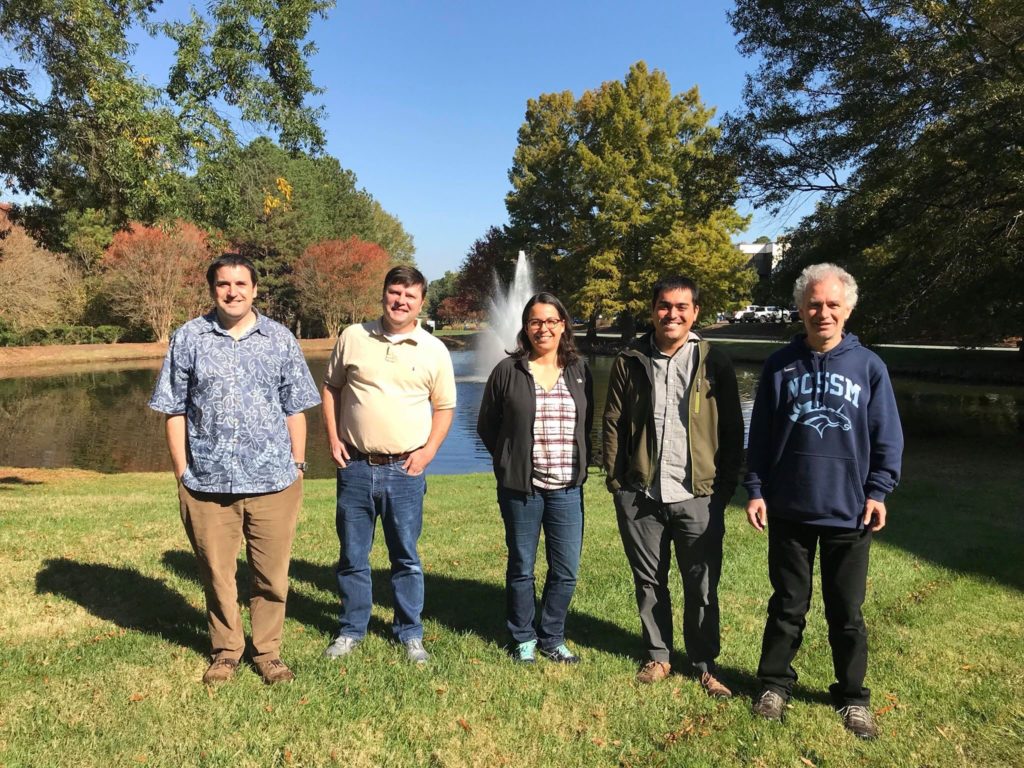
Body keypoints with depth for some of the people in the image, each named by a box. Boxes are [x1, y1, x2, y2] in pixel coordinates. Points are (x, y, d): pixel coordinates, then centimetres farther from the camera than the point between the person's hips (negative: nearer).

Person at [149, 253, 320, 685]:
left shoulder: (280, 339, 5)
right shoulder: (189, 338, 2)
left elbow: (295, 409, 8)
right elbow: (175, 411, 4)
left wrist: (298, 464, 4)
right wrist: (182, 472, 1)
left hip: (273, 481, 0)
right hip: (207, 483, 0)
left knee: (271, 575, 9)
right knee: (216, 575, 13)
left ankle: (268, 651, 26)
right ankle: (225, 651, 31)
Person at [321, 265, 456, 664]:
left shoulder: (434, 350, 0)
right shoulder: (353, 337, 2)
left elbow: (444, 407, 7)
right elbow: (331, 388, 11)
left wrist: (428, 450, -5)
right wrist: (333, 437, 1)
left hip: (405, 470, -1)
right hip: (355, 466, 1)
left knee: (406, 557, 10)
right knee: (352, 556, 13)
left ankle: (410, 634, 26)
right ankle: (351, 630, 30)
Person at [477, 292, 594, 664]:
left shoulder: (579, 371, 6)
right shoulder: (507, 371, -2)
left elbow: (587, 424, 14)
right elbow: (487, 425, 5)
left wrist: (579, 464, 6)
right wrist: (510, 461, 4)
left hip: (567, 488, 2)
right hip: (520, 487, -2)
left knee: (566, 570, 7)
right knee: (521, 568, 10)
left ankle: (552, 638, 27)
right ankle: (523, 639, 28)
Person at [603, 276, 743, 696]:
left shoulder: (713, 362, 0)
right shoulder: (630, 361, 3)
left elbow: (732, 431, 2)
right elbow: (613, 423, 5)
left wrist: (726, 487, -2)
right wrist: (616, 480, 1)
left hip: (698, 496, -1)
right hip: (640, 495, 2)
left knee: (702, 587, 7)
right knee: (649, 581, 14)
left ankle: (705, 665, 25)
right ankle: (658, 656, 31)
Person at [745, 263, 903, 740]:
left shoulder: (869, 367, -1)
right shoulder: (780, 366, 1)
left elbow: (887, 438, 3)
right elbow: (760, 435, 3)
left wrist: (878, 491, -5)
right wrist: (755, 489, -2)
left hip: (848, 512, 0)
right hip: (789, 509, 1)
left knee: (846, 612, 12)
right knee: (787, 606, 13)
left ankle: (852, 697, 29)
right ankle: (774, 684, 29)